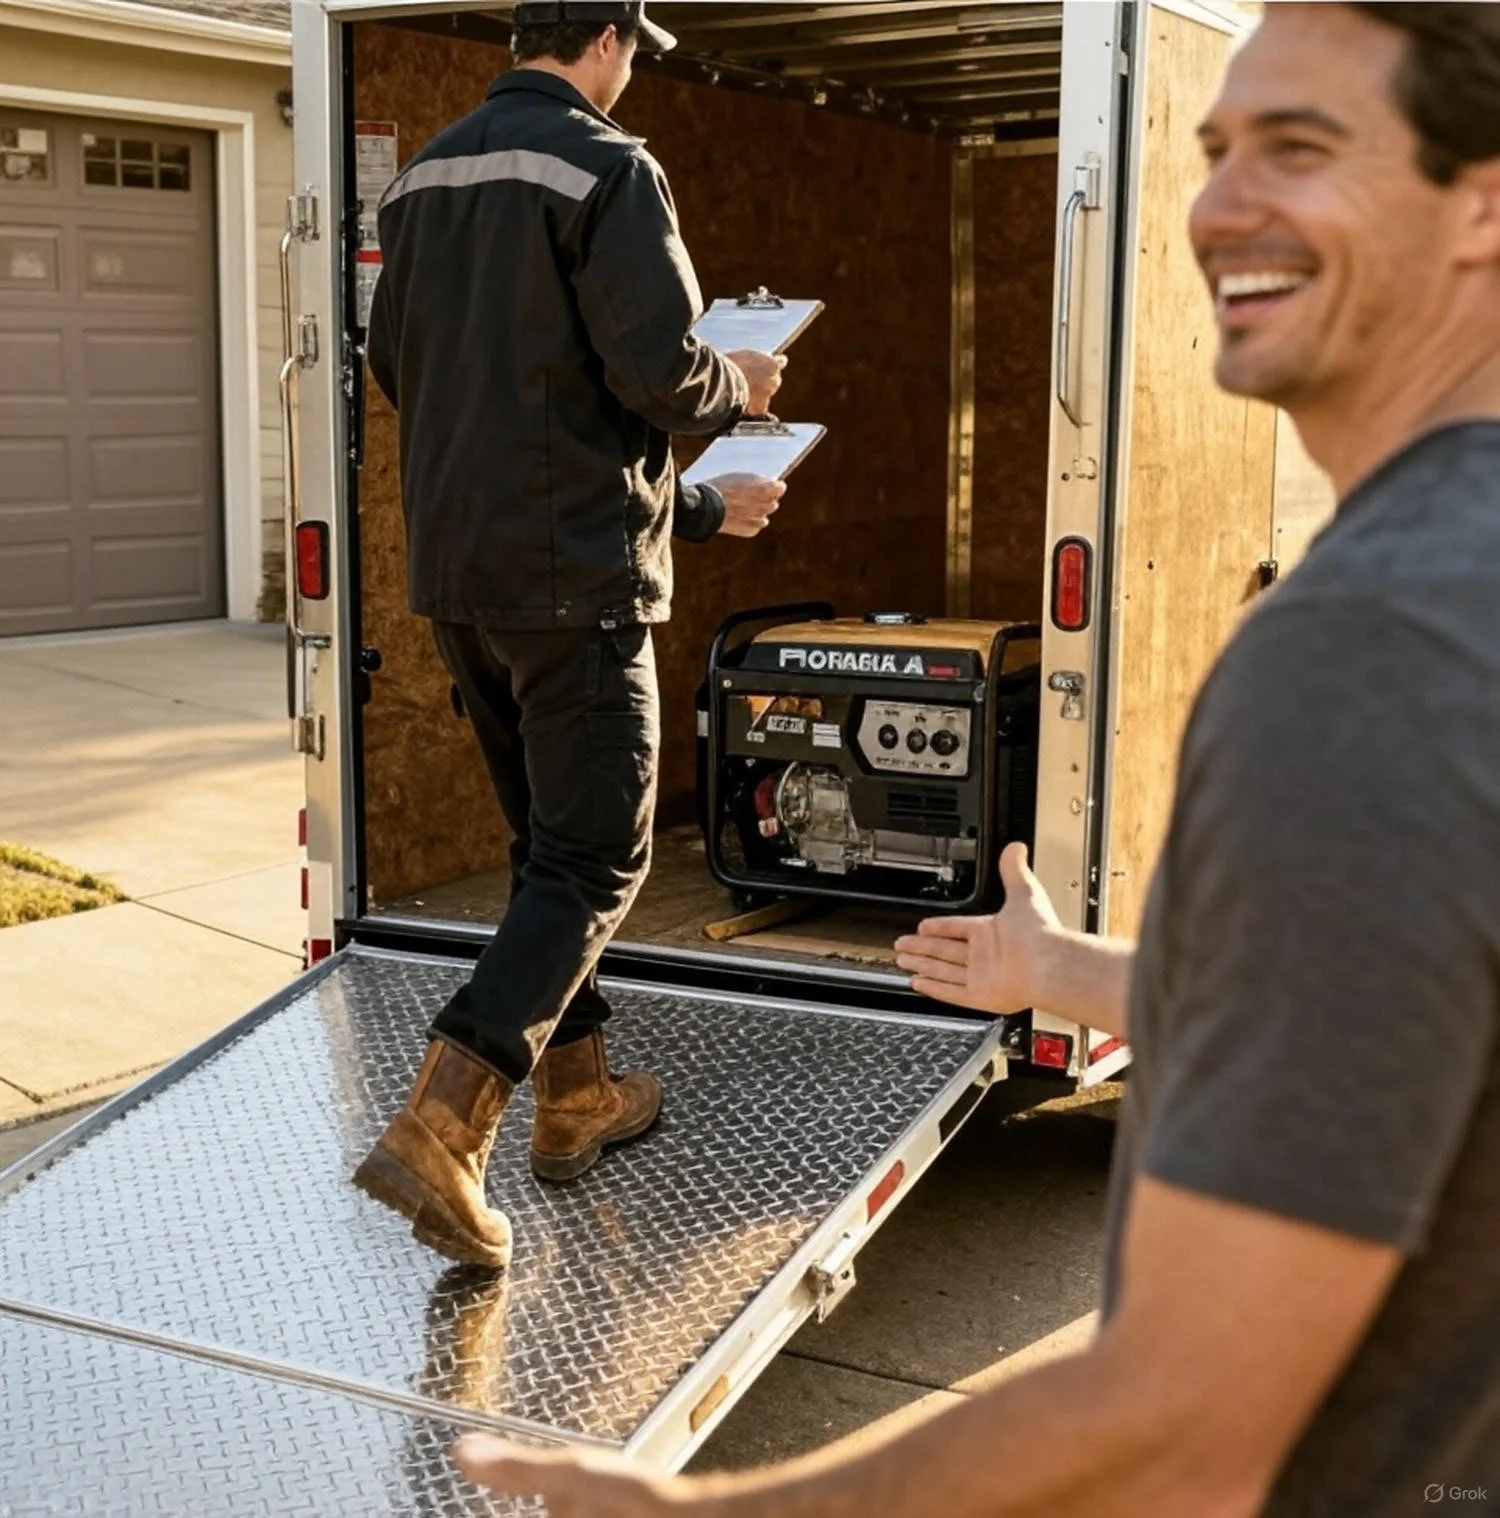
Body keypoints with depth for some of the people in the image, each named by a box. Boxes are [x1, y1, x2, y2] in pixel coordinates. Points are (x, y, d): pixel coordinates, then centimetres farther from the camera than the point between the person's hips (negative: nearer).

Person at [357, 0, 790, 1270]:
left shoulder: (424, 178, 12)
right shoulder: (606, 171, -11)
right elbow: (662, 376, -19)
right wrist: (741, 388, 5)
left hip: (455, 569, 8)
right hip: (574, 575, -8)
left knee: (550, 841, 19)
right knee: (595, 862, -2)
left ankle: (577, 1097, 28)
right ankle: (437, 1133, -13)